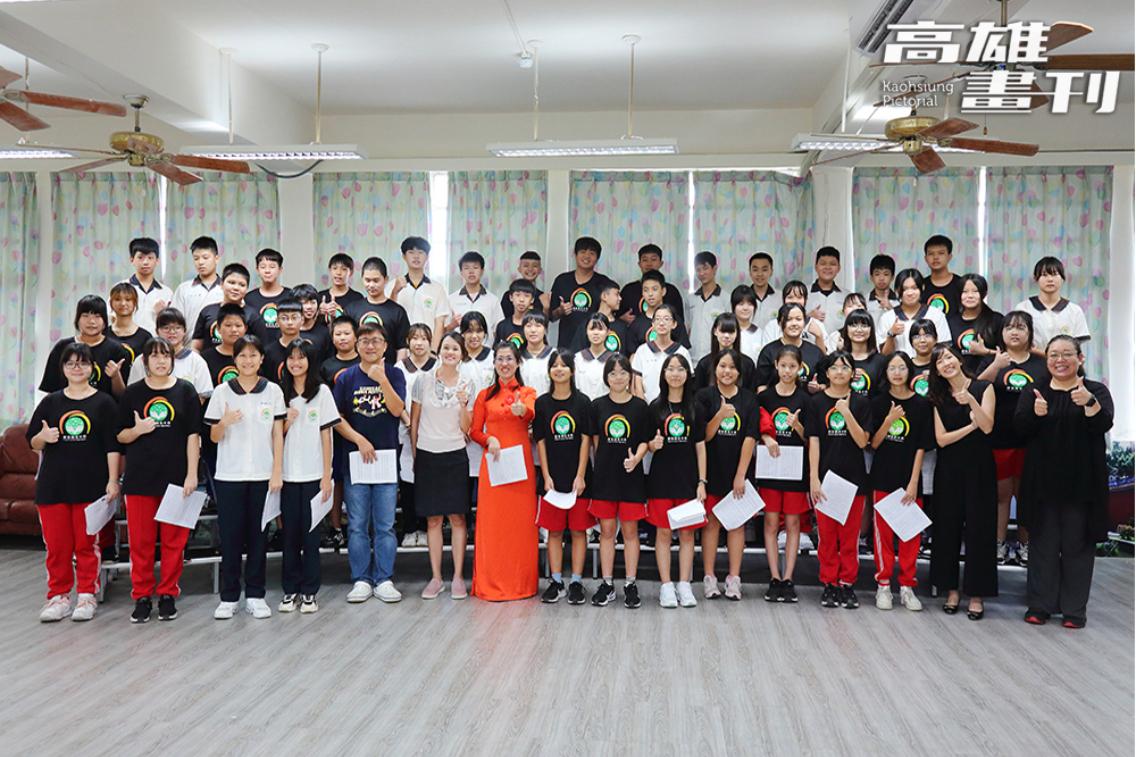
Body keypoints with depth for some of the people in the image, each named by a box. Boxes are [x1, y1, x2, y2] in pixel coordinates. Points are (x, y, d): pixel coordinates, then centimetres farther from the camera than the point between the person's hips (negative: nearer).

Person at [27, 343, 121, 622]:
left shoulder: (104, 402, 1)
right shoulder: (51, 402, 9)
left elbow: (112, 446, -2)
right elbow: (33, 443, 13)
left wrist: (113, 480, -8)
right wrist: (44, 437, -10)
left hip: (90, 484, -3)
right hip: (53, 484, 3)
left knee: (87, 543, 3)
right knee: (56, 544, 5)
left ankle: (87, 595, 15)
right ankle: (59, 596, 17)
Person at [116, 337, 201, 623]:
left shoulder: (185, 390, 3)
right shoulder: (132, 393, 6)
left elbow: (193, 434, 1)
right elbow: (120, 436, 11)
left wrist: (192, 474, -5)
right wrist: (138, 430, -12)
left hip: (176, 476, -1)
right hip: (140, 477, 1)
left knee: (174, 540, 4)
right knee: (140, 540, 4)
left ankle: (168, 595, 16)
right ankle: (142, 597, 15)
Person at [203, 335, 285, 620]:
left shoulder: (273, 391, 3)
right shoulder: (222, 392, 3)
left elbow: (278, 435, 4)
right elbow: (214, 437, 5)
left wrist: (277, 473, -3)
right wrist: (224, 422, -17)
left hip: (262, 475, 0)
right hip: (229, 476, 0)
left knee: (257, 535, 5)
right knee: (230, 536, 3)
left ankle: (255, 595, 13)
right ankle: (229, 597, 12)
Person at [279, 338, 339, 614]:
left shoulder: (322, 392, 0)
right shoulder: (282, 393, 7)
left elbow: (326, 435, -2)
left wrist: (327, 475, -5)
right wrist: (287, 422, -10)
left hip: (313, 474, -2)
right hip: (288, 474, 2)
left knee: (310, 532, 2)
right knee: (290, 532, 6)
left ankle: (309, 591, 11)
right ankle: (290, 589, 16)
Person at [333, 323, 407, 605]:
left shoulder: (394, 374, 3)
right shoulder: (347, 377, 4)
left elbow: (398, 410, -10)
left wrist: (382, 380, -21)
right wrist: (359, 440, -10)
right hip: (355, 457, 1)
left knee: (385, 525, 3)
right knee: (357, 525, 5)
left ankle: (384, 579, 11)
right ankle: (361, 580, 13)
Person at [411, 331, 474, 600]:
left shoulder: (467, 385, 2)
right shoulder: (423, 380, 0)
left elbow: (466, 428, 2)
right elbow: (414, 421, 6)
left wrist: (463, 404, -13)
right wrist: (414, 453, 3)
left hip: (455, 455, 0)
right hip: (427, 455, 0)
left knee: (457, 517, 0)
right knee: (433, 519, 5)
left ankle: (458, 577, 8)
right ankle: (436, 578, 12)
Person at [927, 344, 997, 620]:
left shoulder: (983, 388, 0)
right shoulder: (939, 397, 7)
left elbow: (987, 427, -12)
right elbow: (941, 438, -1)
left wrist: (971, 401, -23)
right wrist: (971, 426, -10)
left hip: (979, 467, -3)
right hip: (948, 469, 3)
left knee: (978, 529, -1)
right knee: (948, 528, 4)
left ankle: (976, 595, 6)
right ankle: (951, 590, 15)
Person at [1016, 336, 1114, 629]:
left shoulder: (1096, 390, 2)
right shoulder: (1034, 392, 7)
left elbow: (1103, 425, -15)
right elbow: (1020, 427, -7)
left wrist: (1089, 402, -34)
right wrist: (1035, 413, -29)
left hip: (1082, 482, -1)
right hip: (1043, 481, 1)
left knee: (1077, 544, 3)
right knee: (1044, 543, 6)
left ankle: (1074, 609, 11)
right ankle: (1039, 605, 13)